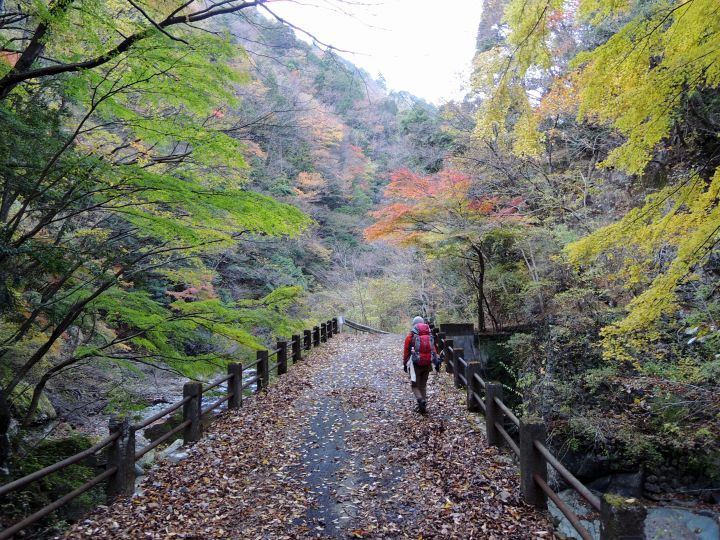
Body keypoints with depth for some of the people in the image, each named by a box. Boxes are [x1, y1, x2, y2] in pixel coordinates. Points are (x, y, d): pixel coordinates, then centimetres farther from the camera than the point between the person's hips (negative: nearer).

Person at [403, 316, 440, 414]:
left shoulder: (410, 336, -5)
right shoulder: (429, 336, 5)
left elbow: (406, 352, -2)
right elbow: (434, 350, 2)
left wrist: (405, 364, 7)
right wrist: (436, 363, 5)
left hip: (416, 364, -4)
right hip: (427, 364, 4)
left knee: (415, 385, 6)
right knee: (423, 385, 16)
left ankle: (420, 399, -21)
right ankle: (423, 406, 16)